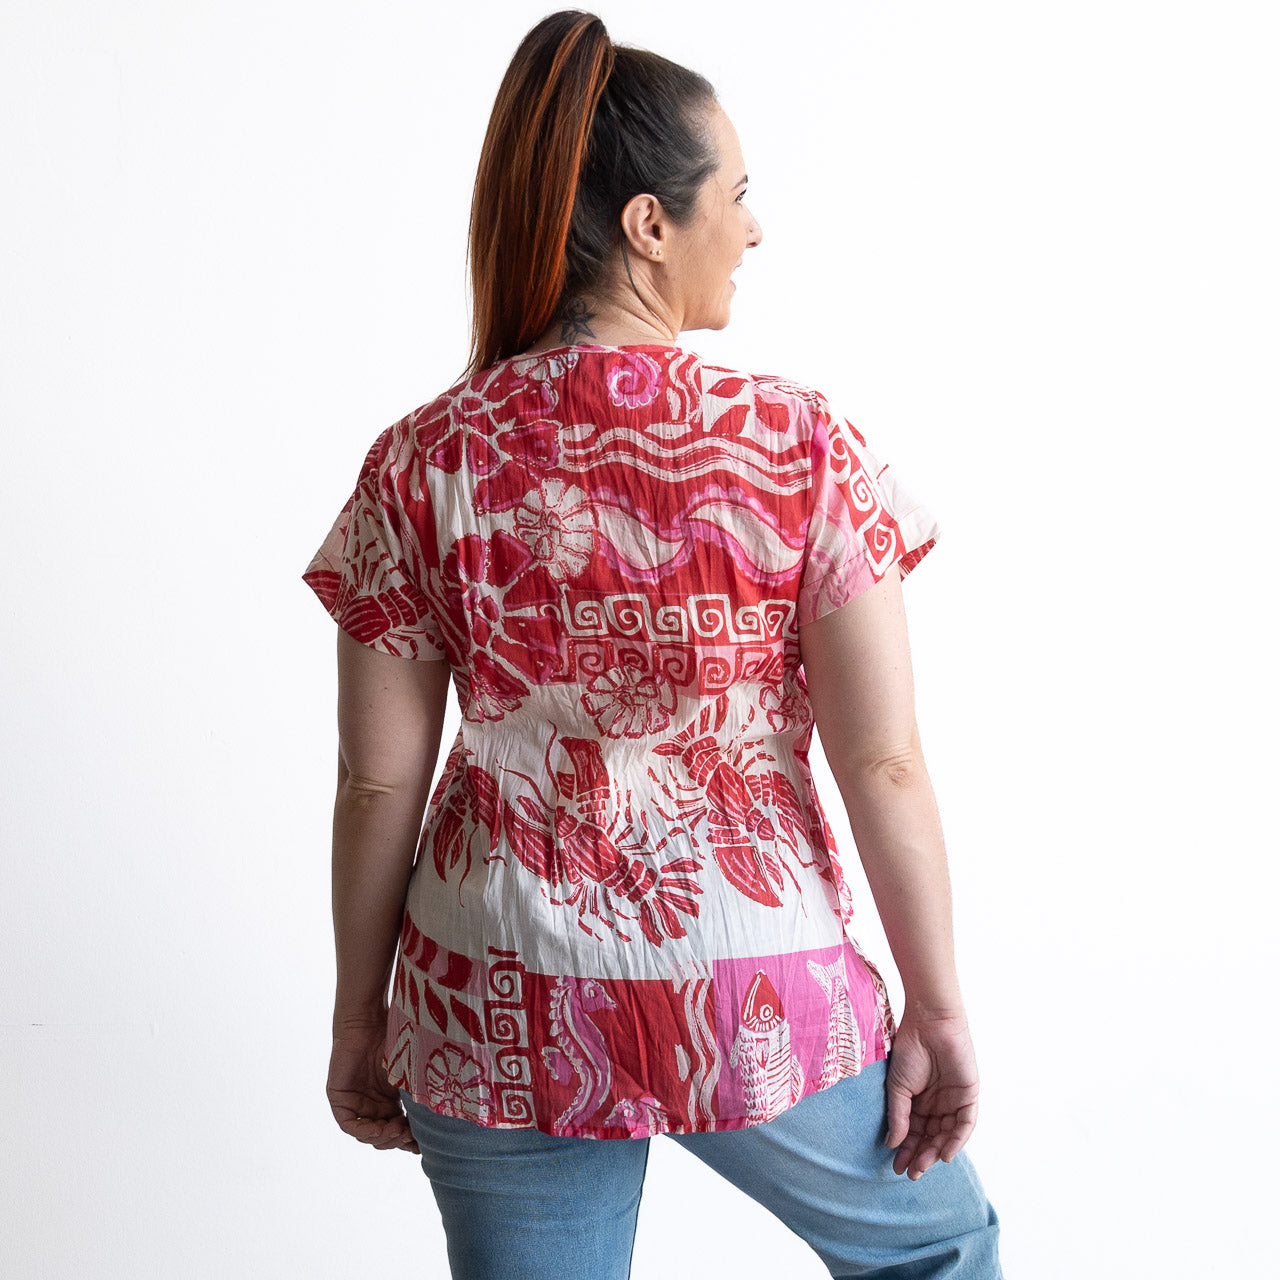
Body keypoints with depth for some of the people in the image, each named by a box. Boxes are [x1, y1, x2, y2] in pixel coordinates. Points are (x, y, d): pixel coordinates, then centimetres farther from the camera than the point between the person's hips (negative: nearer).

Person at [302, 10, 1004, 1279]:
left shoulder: (423, 463, -7)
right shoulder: (801, 445, -13)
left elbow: (380, 781, -4)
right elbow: (883, 762, -13)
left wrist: (360, 1018, 9)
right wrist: (936, 1007, -1)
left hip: (502, 1015, 2)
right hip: (754, 1003, -2)